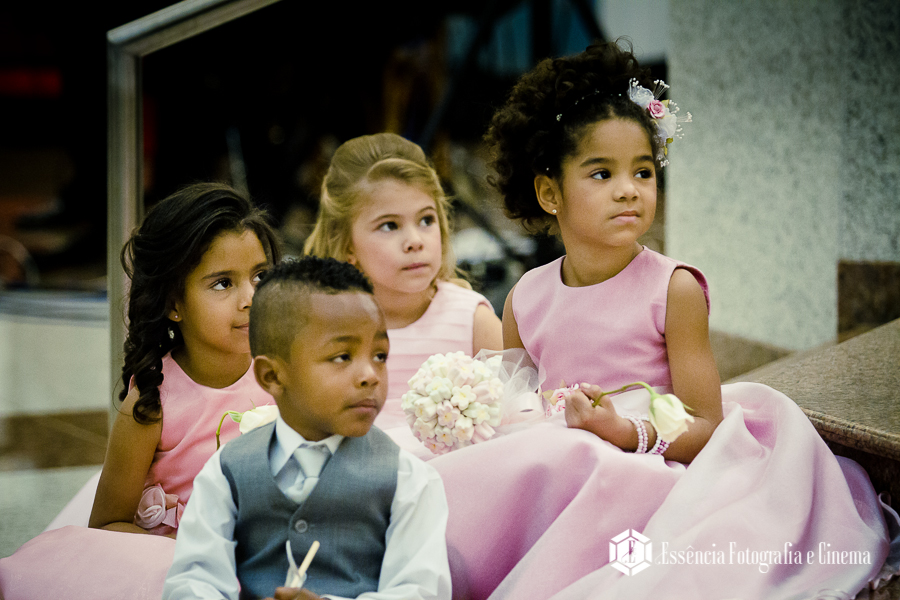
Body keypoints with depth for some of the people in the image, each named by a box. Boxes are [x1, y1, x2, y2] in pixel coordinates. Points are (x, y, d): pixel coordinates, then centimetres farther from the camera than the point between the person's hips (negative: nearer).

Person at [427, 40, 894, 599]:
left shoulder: (673, 289, -4)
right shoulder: (526, 300, 7)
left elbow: (705, 427, -6)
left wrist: (630, 433, -24)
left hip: (644, 473, -3)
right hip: (553, 476, 3)